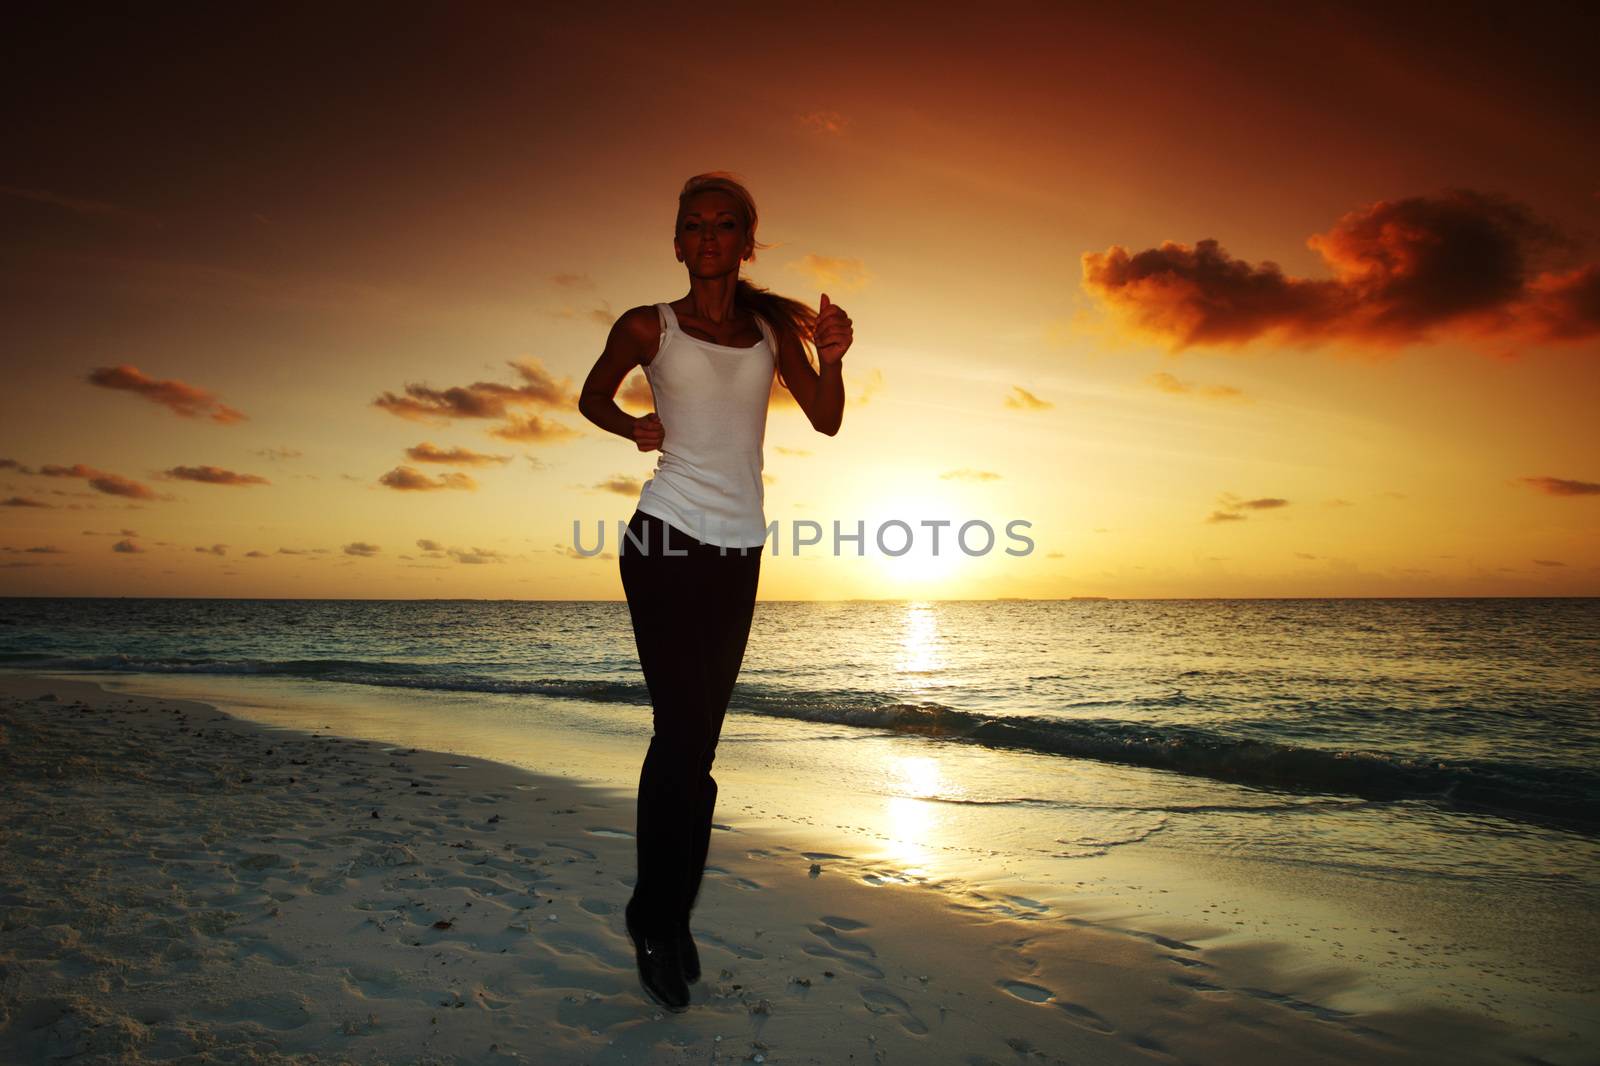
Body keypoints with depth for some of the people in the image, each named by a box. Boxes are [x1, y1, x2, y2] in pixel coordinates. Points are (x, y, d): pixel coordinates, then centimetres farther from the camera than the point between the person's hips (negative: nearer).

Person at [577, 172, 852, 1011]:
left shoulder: (773, 326, 9)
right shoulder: (649, 328, 2)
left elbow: (825, 420, 3)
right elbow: (592, 398, 16)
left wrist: (831, 358, -15)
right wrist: (635, 428, -2)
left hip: (738, 552, 3)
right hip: (666, 541, -3)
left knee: (696, 740, 7)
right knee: (684, 734, -9)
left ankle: (670, 919, 20)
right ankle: (654, 921, 9)